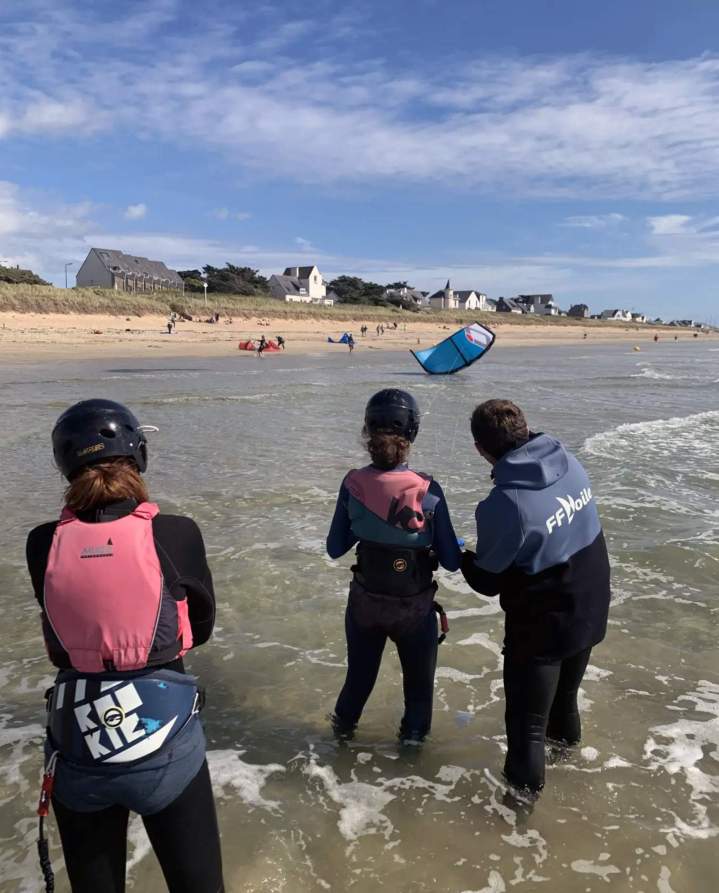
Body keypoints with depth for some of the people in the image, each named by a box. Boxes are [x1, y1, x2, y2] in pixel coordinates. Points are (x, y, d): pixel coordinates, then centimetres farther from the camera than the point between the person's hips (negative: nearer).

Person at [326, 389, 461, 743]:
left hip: (365, 601, 3)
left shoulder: (352, 484, -15)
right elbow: (450, 562, -15)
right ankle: (414, 733, 44)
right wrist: (462, 553, 6)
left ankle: (344, 725, 51)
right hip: (414, 605, -2)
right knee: (419, 674, 26)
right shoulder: (428, 491, -22)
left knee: (360, 669, 29)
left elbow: (335, 549, -4)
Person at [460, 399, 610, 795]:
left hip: (543, 625, -7)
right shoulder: (568, 461, -10)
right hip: (591, 610, 8)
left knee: (526, 720, 12)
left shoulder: (504, 505, -31)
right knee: (567, 687, 34)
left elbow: (488, 581, -17)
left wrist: (461, 556, 4)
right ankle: (565, 732, 59)